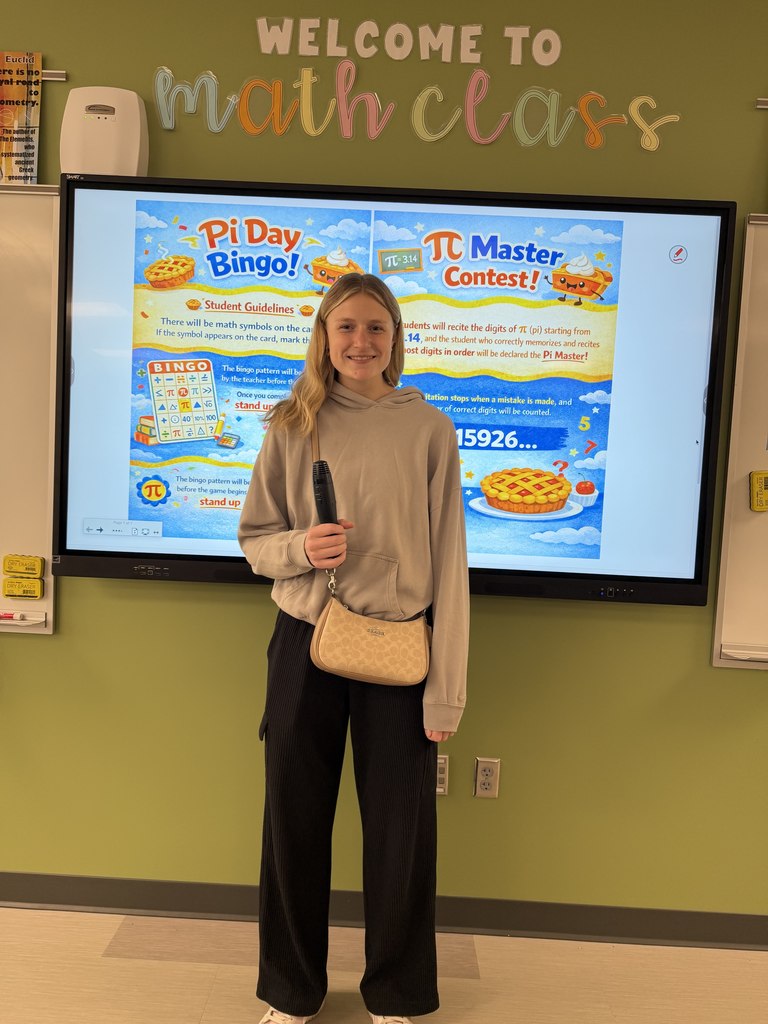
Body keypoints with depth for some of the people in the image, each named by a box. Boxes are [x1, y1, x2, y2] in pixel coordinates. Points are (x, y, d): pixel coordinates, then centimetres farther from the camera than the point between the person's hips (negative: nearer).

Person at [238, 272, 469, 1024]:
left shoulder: (429, 430, -3)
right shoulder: (291, 426, 2)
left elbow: (449, 563, -5)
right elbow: (254, 540, 7)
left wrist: (446, 690, -7)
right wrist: (299, 547, -17)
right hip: (304, 645, 2)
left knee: (400, 828, 10)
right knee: (294, 821, 13)